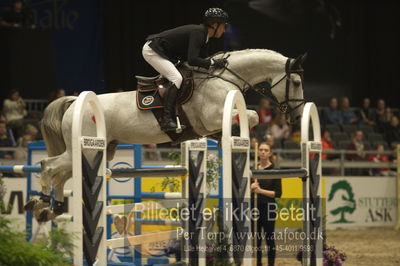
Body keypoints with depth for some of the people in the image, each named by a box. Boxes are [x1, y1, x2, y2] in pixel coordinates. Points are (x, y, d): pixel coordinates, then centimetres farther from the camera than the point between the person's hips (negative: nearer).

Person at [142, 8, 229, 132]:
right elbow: (192, 60, -31)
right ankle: (167, 119, -29)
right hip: (152, 50, -11)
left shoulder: (203, 34, 9)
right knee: (176, 78, -22)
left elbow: (200, 59, 14)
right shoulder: (197, 33, -21)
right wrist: (213, 62, -26)